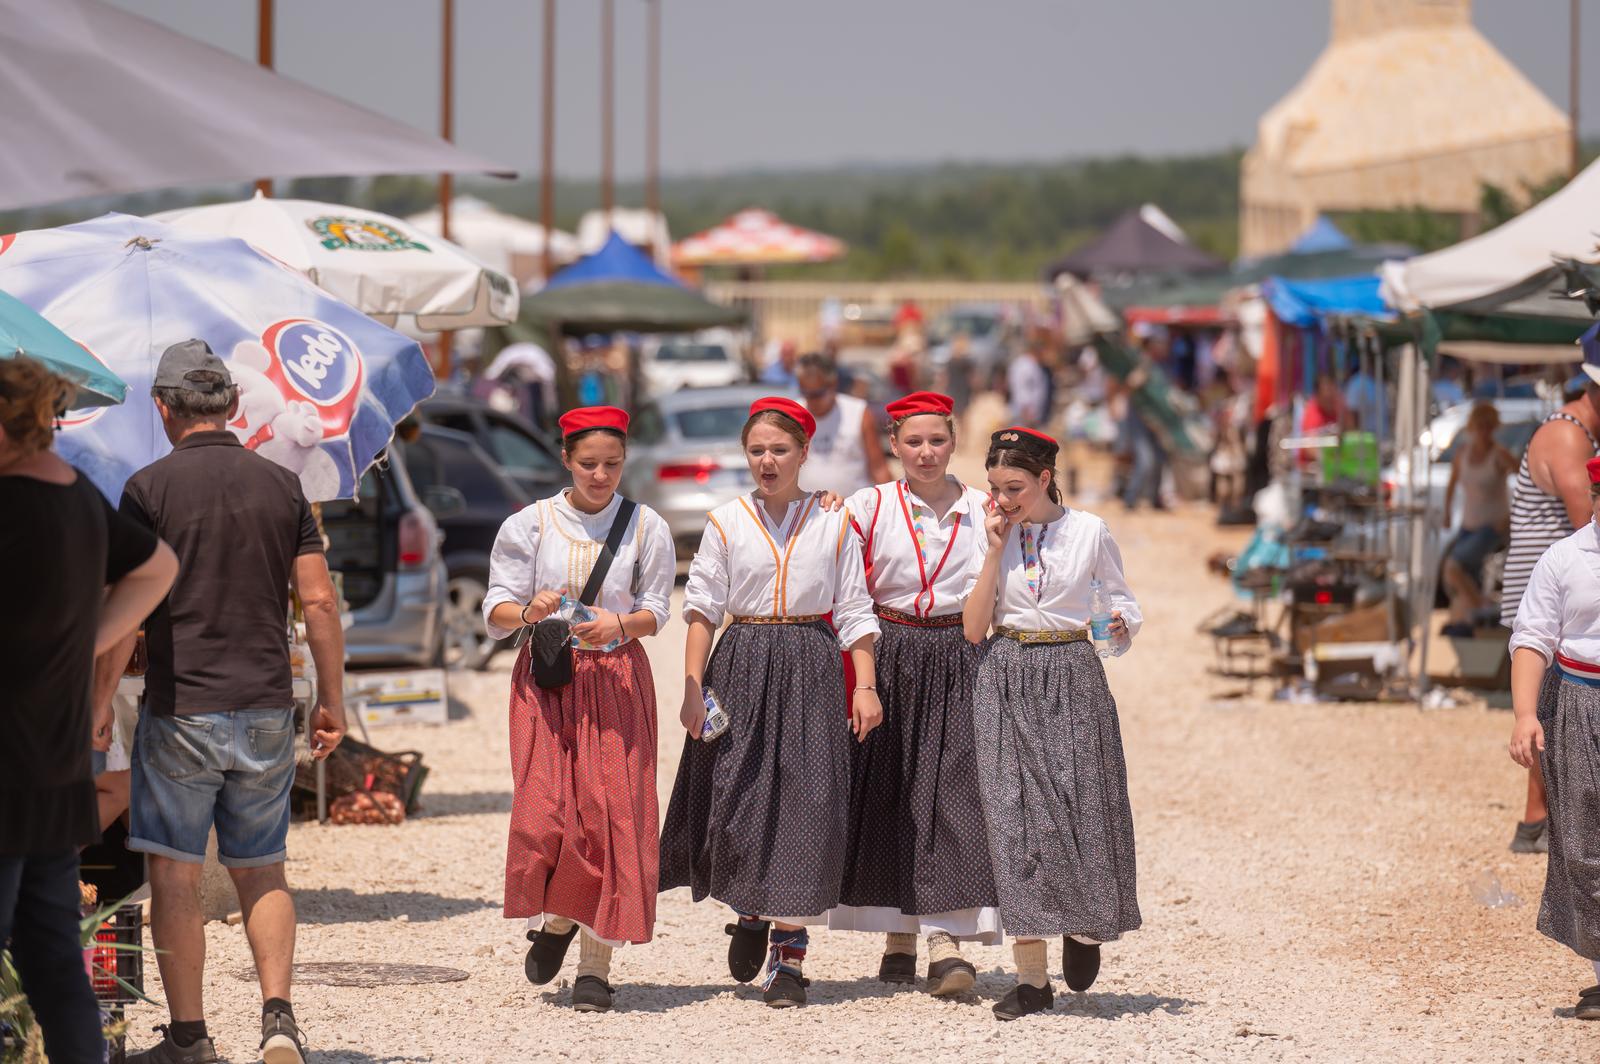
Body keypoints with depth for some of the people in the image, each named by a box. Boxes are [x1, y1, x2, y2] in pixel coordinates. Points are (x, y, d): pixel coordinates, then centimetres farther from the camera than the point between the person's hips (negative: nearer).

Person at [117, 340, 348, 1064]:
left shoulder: (149, 488, -5)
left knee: (175, 875, 4)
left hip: (179, 707, -4)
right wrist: (332, 700, 10)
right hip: (266, 707, 4)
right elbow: (319, 601, 3)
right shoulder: (281, 486, 6)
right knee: (260, 869, 14)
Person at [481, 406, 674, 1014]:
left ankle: (596, 962, -2)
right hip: (545, 678, 0)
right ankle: (554, 916, 21)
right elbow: (495, 612, 2)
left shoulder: (645, 528, 4)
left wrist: (620, 624, -16)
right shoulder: (529, 526, 3)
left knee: (611, 813, -7)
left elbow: (656, 612, 6)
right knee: (543, 811, -10)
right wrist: (529, 611, -20)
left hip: (616, 678, 0)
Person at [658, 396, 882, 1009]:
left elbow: (854, 611, 6)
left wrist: (865, 686, -2)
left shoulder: (833, 524, 5)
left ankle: (789, 955, 0)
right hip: (742, 666, 1)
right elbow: (702, 608, 4)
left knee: (804, 801, -5)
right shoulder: (726, 522, 5)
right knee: (736, 797, -2)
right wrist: (694, 686, -4)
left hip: (812, 669, -1)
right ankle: (750, 913, 28)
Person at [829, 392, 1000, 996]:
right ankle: (898, 939, 14)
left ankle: (945, 942, -15)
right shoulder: (869, 507, 4)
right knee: (887, 799, 3)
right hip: (889, 660, 0)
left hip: (957, 665, 0)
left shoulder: (984, 512, 7)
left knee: (952, 792, -10)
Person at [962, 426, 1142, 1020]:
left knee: (1082, 807, -3)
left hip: (1072, 678, -1)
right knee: (1015, 815, -5)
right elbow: (974, 629, -2)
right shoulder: (990, 535, 4)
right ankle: (1031, 977, -4)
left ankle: (1084, 927, 28)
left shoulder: (1088, 532, 0)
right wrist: (996, 550, -8)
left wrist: (1120, 624, -14)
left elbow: (1121, 602, 9)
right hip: (1008, 681, 1)